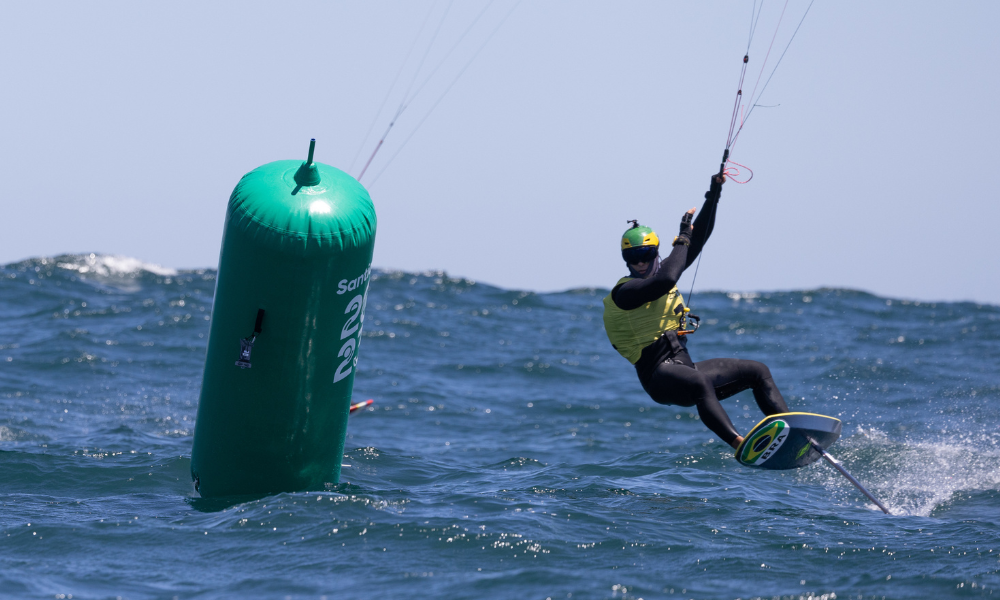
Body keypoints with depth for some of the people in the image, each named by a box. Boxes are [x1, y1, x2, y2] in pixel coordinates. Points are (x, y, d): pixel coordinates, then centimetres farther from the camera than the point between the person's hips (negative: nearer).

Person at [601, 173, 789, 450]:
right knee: (699, 383, -42)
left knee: (758, 371, 9)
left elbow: (698, 239, 16)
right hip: (659, 375, -10)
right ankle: (739, 445, -61)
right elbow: (665, 280, -26)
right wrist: (682, 240, -13)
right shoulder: (624, 292, -9)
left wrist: (714, 193, 9)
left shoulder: (662, 271, 15)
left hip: (685, 369, 10)